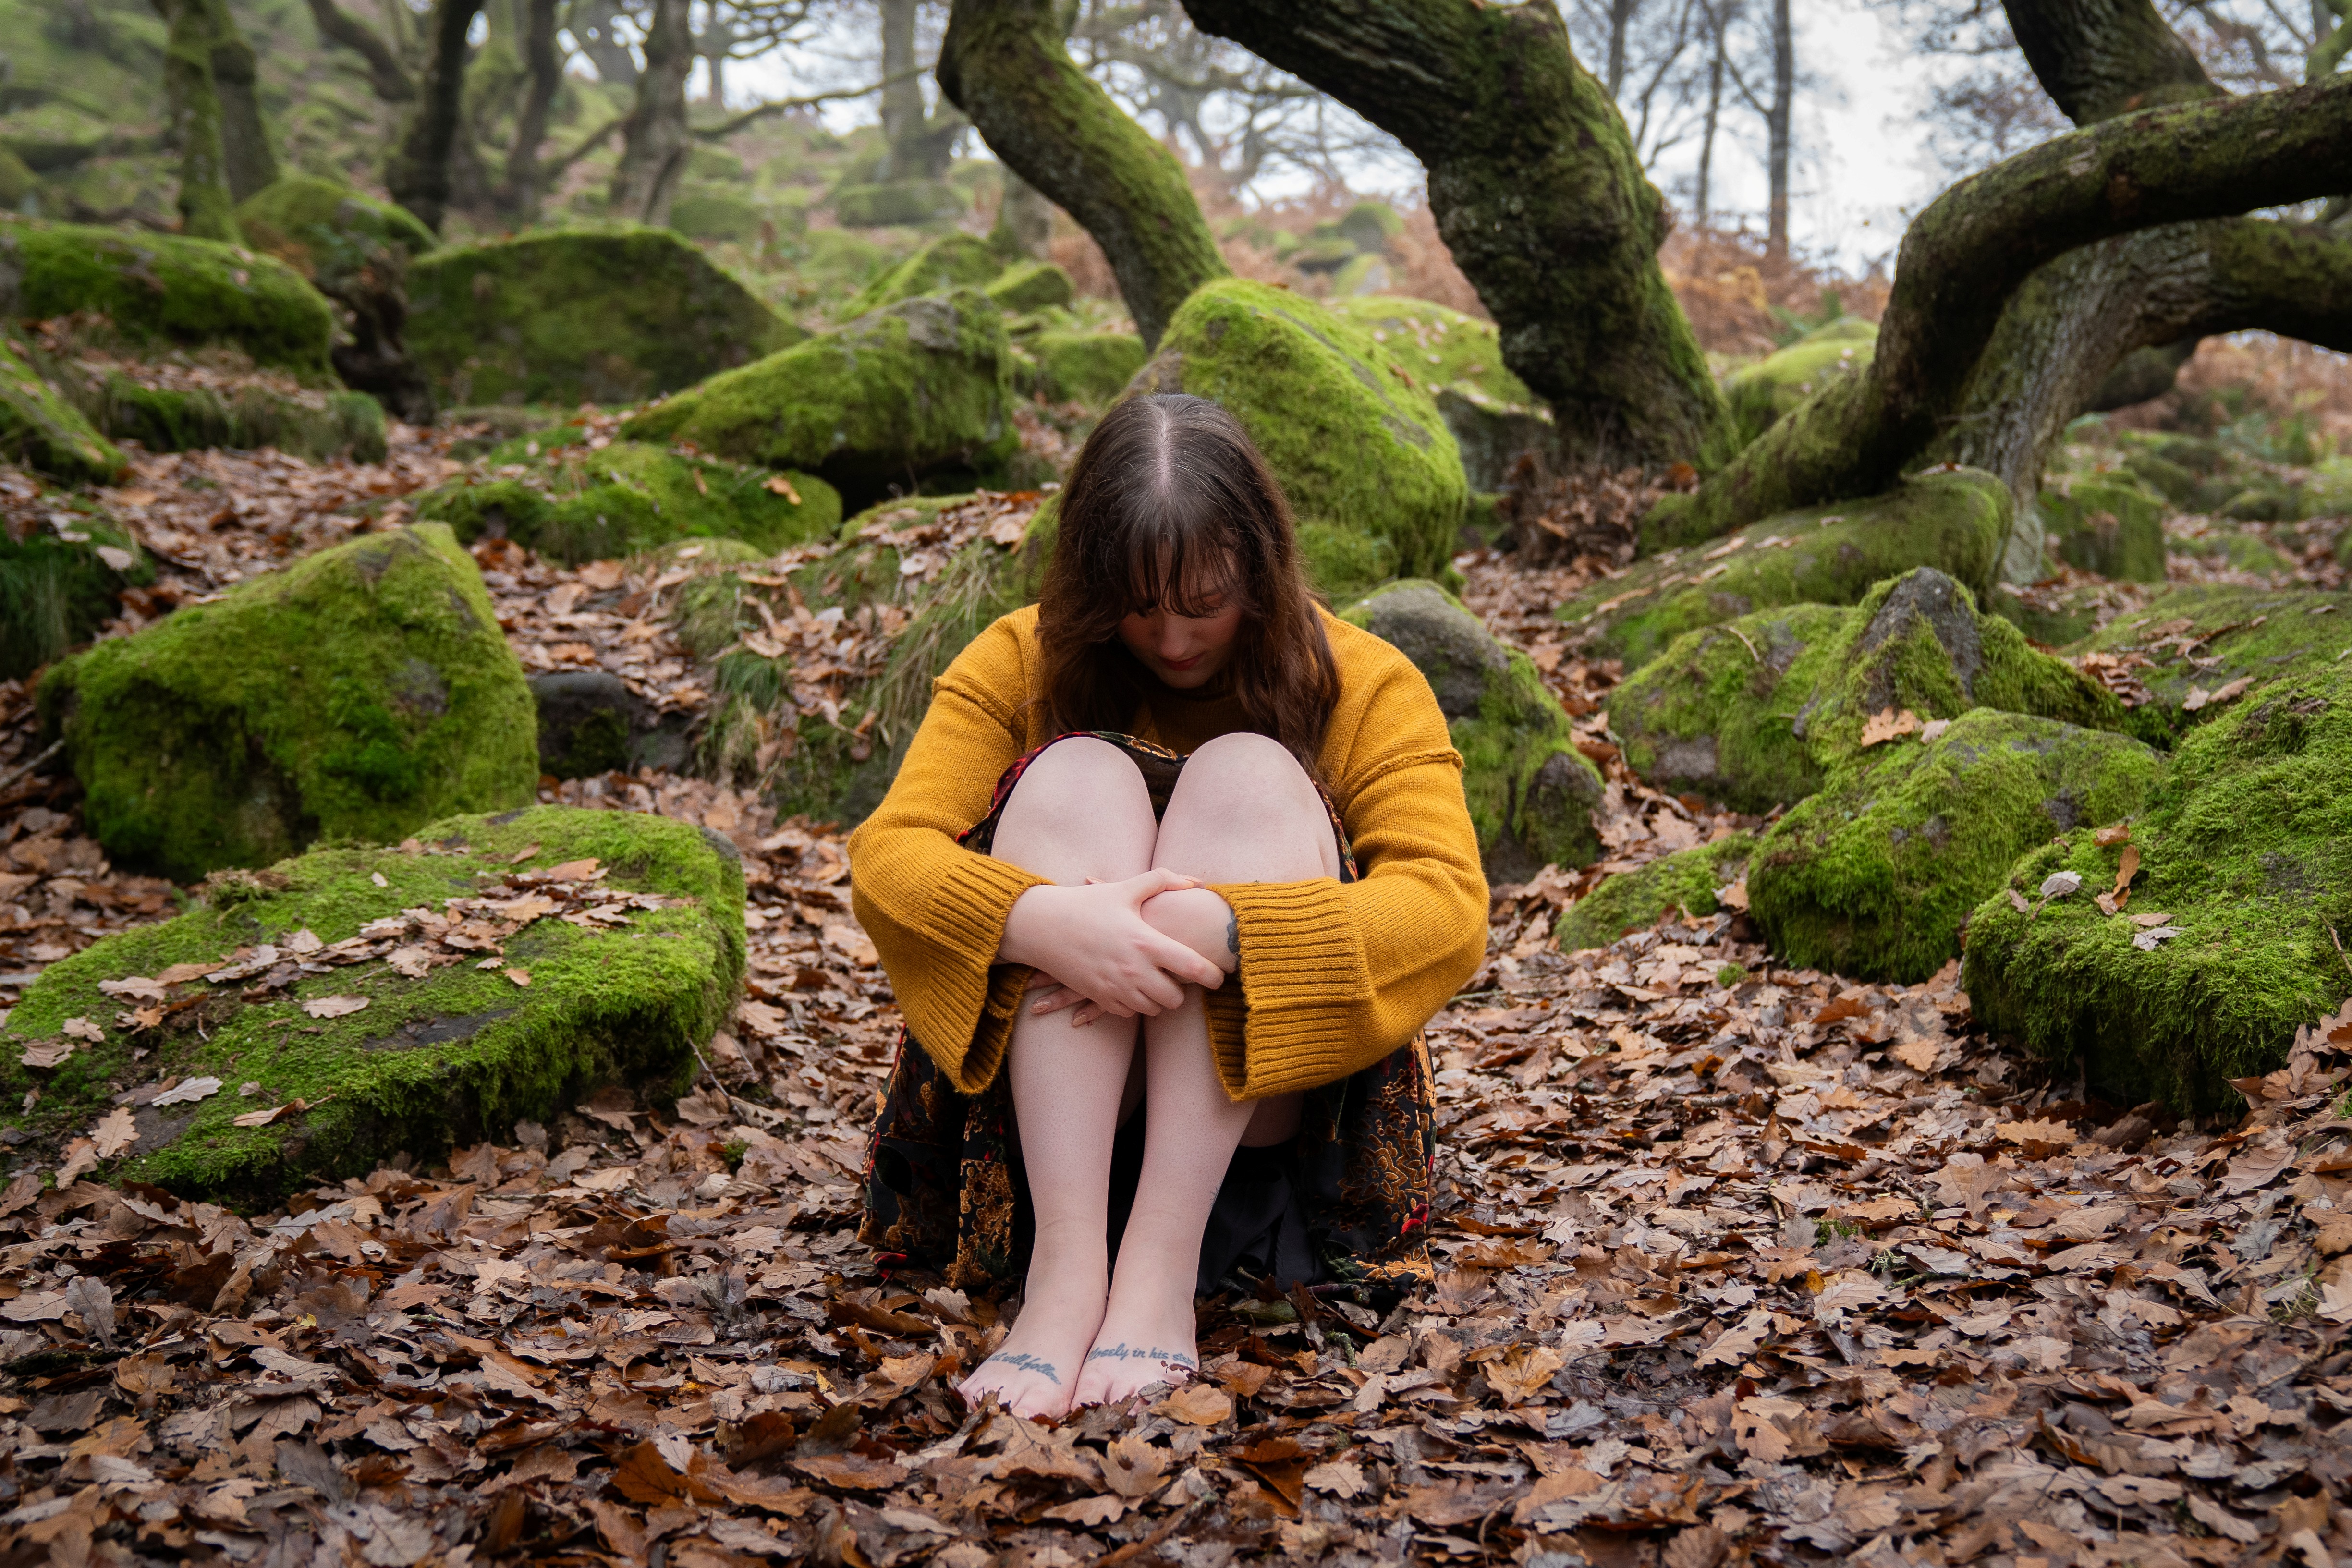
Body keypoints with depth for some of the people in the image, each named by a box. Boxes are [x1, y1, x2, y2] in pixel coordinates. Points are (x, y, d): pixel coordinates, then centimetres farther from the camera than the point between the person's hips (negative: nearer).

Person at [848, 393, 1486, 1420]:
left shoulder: (1363, 687, 1)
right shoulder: (1023, 663, 4)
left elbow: (1449, 910, -16)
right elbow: (886, 858, -10)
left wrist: (1218, 929, -33)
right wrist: (1044, 922, -33)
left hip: (1269, 1105, 0)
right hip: (1049, 1101, 1)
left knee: (1249, 776, -22)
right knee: (1077, 777, -22)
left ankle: (1162, 1269, -36)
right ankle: (1066, 1267, -38)